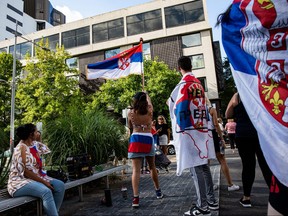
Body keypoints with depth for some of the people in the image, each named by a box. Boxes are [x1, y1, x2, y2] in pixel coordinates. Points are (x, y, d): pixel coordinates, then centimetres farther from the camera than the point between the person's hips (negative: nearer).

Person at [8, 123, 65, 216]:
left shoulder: (34, 144, 7)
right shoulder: (22, 148, -18)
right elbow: (26, 172, -21)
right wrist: (44, 182, -19)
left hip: (35, 177, 9)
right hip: (20, 182, -9)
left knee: (60, 185, -9)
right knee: (46, 191, -35)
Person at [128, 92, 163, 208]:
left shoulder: (131, 113, 0)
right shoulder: (150, 111, 2)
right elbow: (149, 102, 25)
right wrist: (146, 95, 42)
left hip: (135, 139, -1)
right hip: (148, 139, 1)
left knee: (136, 170, -3)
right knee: (152, 167, 18)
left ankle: (136, 198, -10)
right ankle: (158, 191, 33)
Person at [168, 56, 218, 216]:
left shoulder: (184, 84, -10)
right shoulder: (198, 84, 15)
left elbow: (179, 108, -12)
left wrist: (179, 129, 0)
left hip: (188, 130, -8)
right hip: (202, 129, 8)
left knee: (195, 168, -4)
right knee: (203, 165, 14)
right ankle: (211, 200, 24)